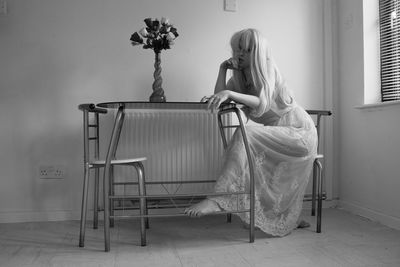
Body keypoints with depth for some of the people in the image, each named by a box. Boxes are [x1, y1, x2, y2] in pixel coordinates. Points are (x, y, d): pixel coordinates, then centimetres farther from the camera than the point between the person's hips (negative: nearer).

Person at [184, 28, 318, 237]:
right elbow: (220, 98, -8)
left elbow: (261, 104, -30)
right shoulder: (239, 75, 8)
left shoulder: (267, 68, -11)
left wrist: (229, 93, -41)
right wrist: (223, 68, -8)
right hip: (276, 133, 8)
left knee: (245, 134, -28)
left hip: (298, 131, -8)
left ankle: (219, 199, -36)